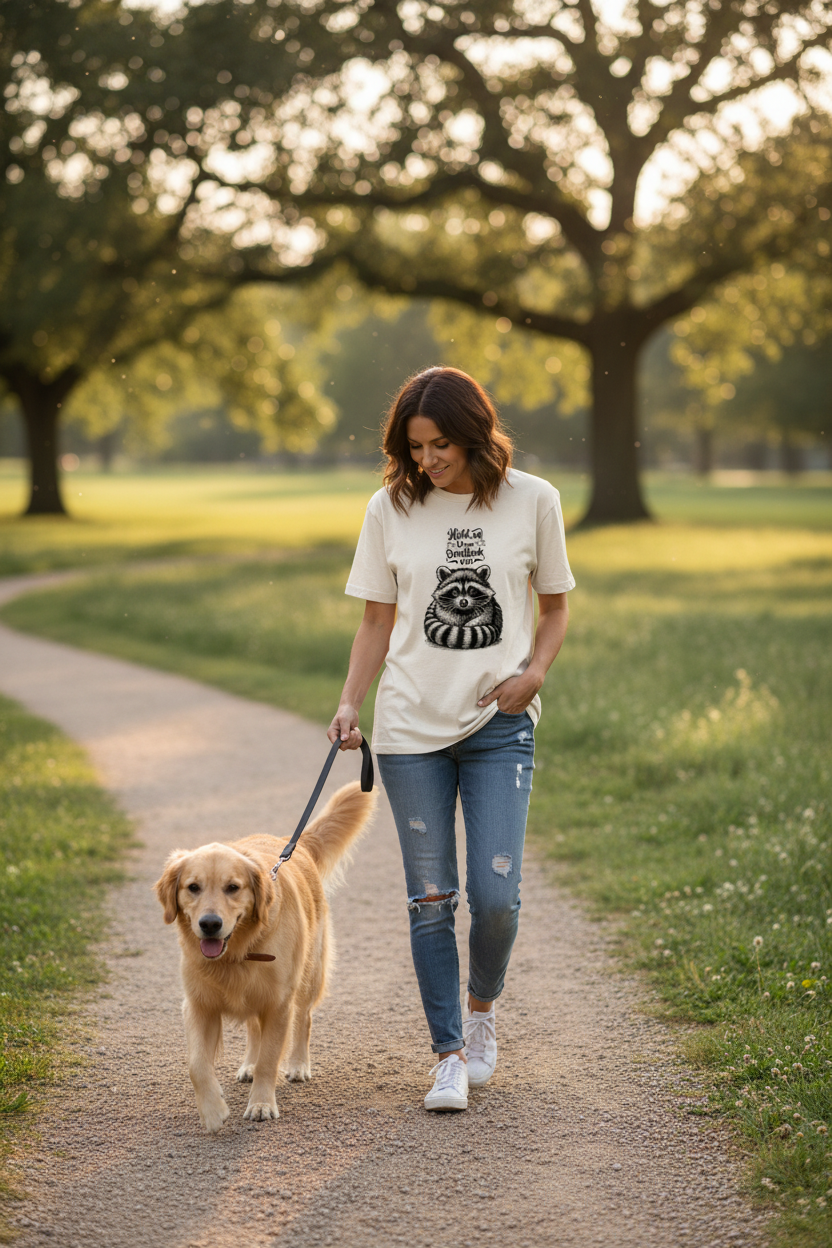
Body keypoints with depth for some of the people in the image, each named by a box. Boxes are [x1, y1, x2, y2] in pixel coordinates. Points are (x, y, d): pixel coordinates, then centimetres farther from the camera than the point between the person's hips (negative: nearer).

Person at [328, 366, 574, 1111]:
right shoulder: (391, 509, 1)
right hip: (412, 726, 1)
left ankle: (482, 1008, 22)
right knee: (431, 899, 2)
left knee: (495, 895, -8)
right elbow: (378, 622, 8)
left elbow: (555, 607, 9)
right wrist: (350, 704, -5)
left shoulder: (532, 501, -1)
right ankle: (449, 1056, 13)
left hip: (500, 725, -1)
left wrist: (535, 670, -10)